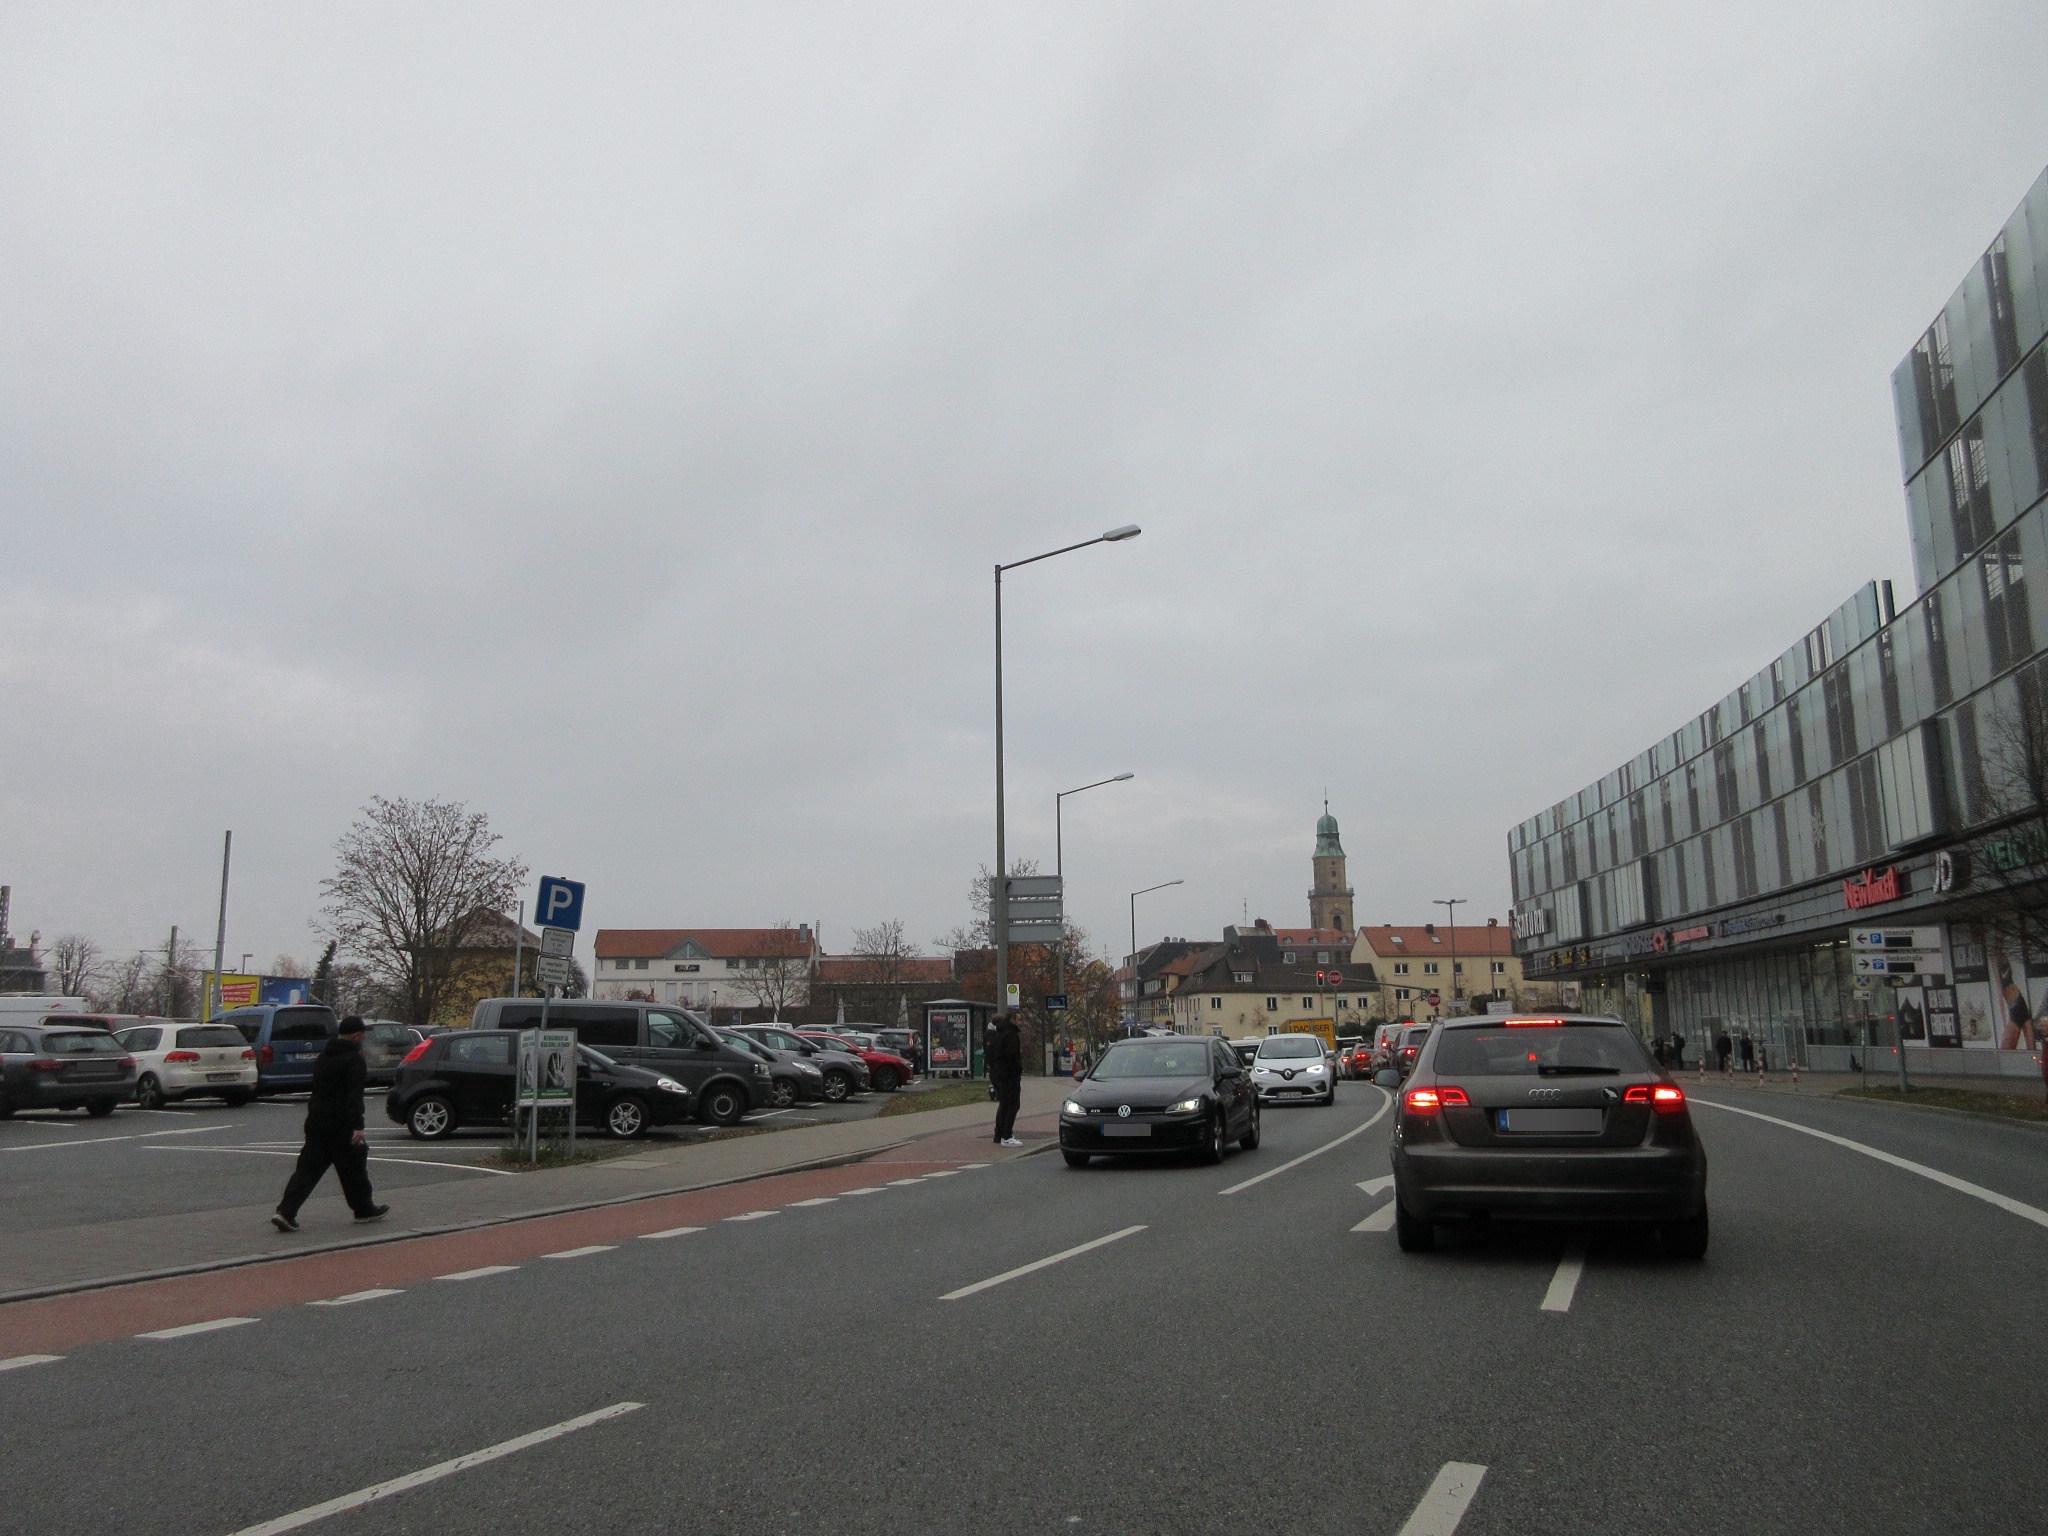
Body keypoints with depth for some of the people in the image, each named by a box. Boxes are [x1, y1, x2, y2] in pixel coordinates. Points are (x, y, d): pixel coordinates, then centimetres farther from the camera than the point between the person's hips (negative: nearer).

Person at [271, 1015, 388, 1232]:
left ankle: (286, 1212, -7)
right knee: (354, 1167, 7)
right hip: (341, 1125, -7)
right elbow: (354, 1096, -21)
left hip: (316, 1122, 7)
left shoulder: (323, 1057, 15)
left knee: (307, 1169, 5)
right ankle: (364, 1209, 18)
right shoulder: (354, 1059, -13)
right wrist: (357, 1126, -25)